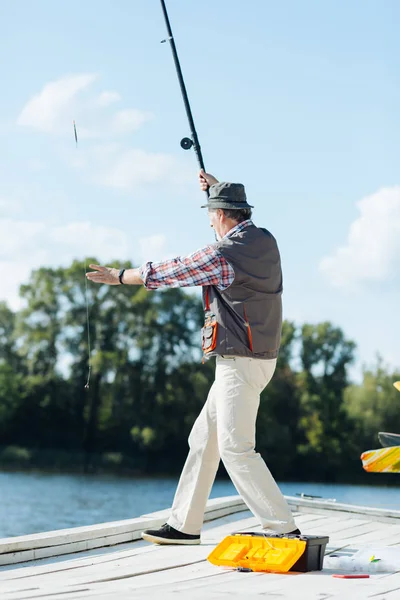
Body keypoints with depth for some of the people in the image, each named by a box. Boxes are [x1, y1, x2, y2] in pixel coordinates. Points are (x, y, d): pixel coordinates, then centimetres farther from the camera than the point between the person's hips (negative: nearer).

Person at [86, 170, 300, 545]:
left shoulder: (223, 255, -17)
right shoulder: (264, 241, 8)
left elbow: (165, 274, -8)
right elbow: (238, 223, 34)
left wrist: (119, 276, 7)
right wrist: (217, 187, 44)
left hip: (240, 362, -10)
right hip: (256, 357, 10)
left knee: (236, 448, -11)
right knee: (203, 439, 13)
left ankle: (282, 528, -11)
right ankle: (184, 525, 19)